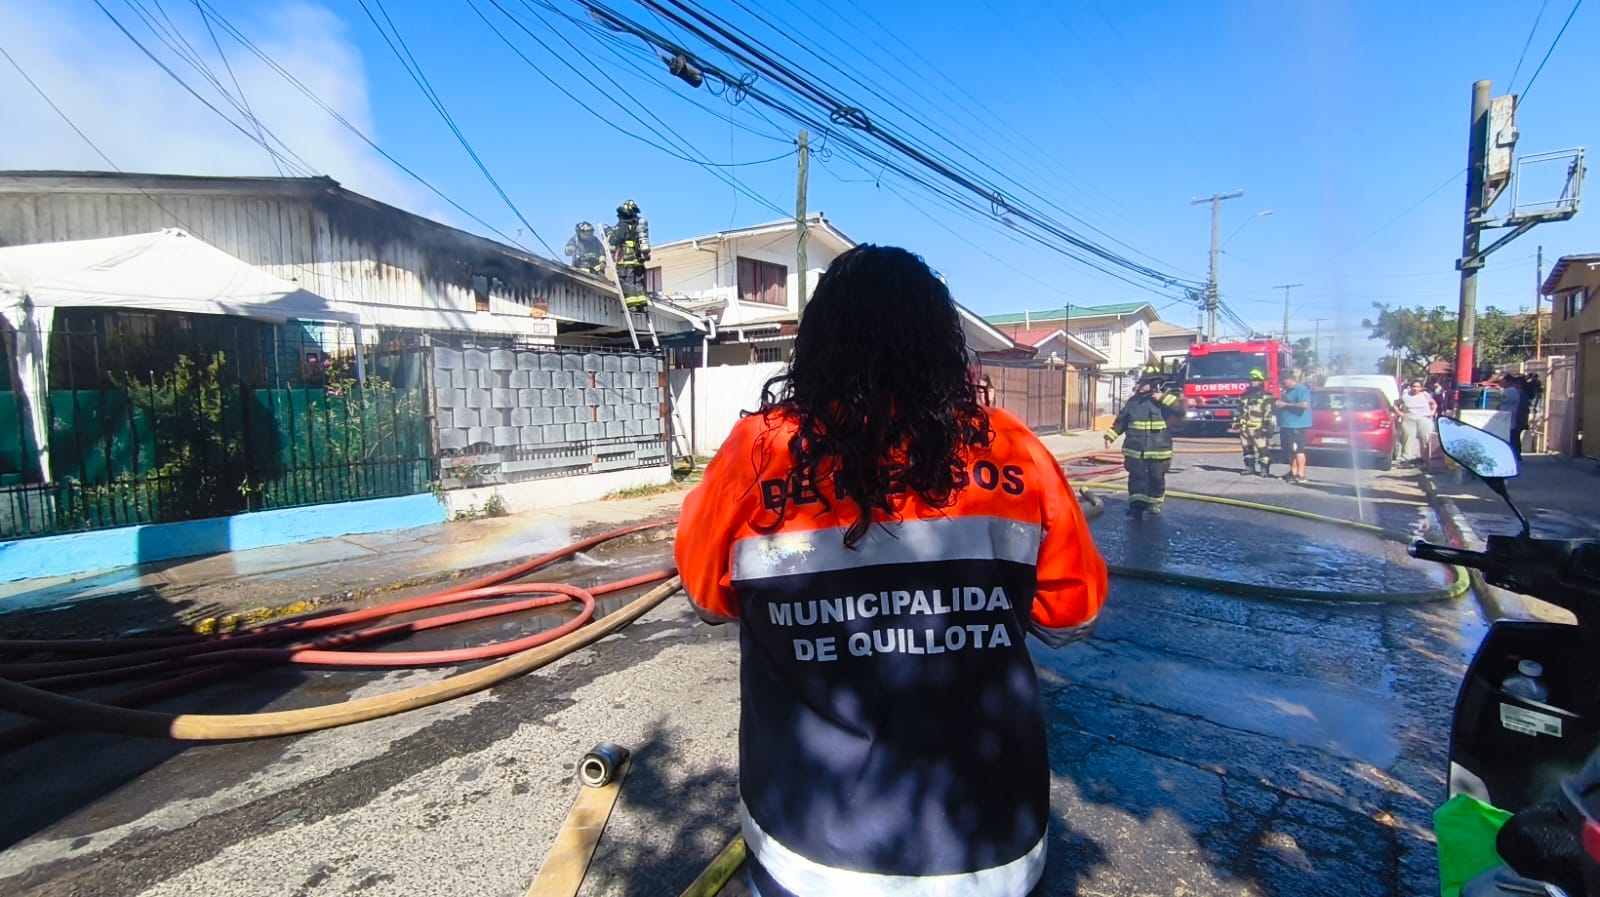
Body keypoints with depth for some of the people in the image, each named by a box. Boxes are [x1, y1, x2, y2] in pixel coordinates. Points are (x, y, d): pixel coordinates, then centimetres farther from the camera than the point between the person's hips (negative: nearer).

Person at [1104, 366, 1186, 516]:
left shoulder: (1164, 400, -2)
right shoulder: (1133, 401, 5)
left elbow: (1180, 409, -17)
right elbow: (1120, 422, 12)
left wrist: (1164, 398, -21)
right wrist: (1110, 436, 8)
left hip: (1158, 451, -1)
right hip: (1135, 450, 1)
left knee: (1156, 478, 10)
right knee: (1136, 477, 0)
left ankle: (1154, 503, 26)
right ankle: (1136, 503, 5)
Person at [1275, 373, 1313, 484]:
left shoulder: (1301, 389, -12)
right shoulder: (1288, 390, 17)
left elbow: (1305, 404, -25)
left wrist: (1285, 404, -19)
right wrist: (1280, 403, 8)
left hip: (1296, 425, -10)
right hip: (1286, 425, 10)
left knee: (1298, 450, -10)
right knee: (1290, 450, 14)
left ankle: (1301, 476, -11)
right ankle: (1293, 473, 23)